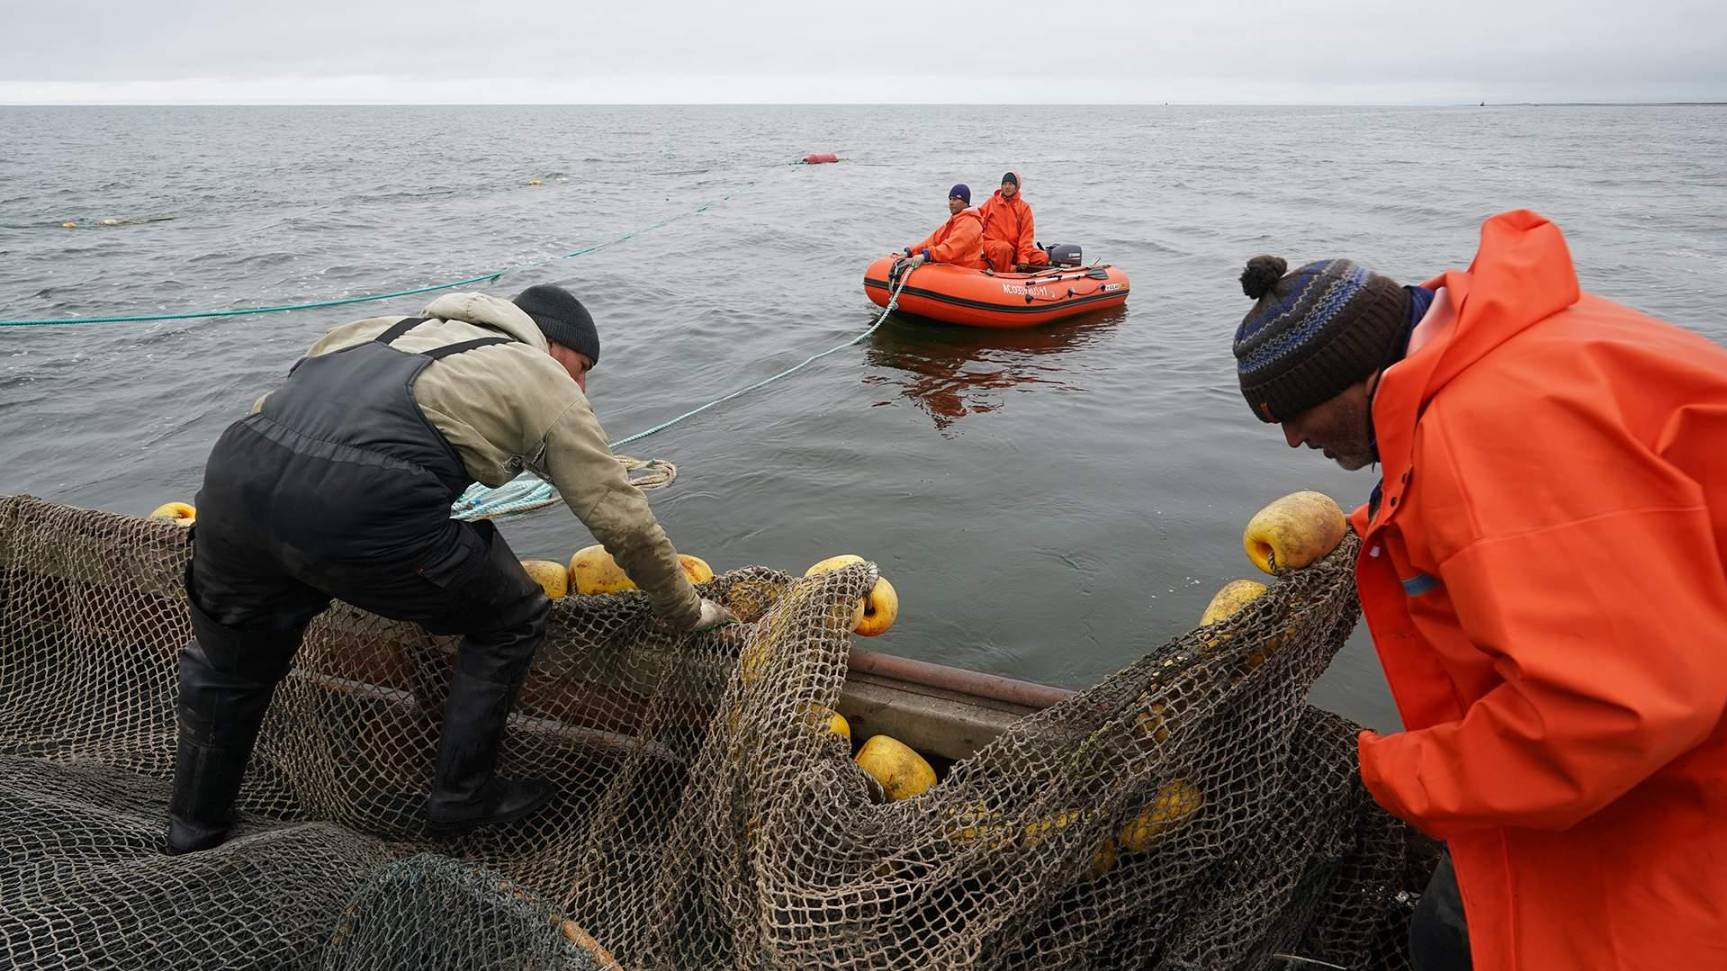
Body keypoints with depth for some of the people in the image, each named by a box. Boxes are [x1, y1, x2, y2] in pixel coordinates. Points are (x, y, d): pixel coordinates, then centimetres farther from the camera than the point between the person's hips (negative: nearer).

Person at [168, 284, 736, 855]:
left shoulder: (401, 327, 32)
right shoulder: (547, 385, 16)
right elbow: (624, 522, 16)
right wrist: (686, 613, 30)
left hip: (232, 475, 7)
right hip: (360, 511, -6)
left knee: (225, 663, 33)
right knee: (511, 622, 19)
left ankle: (192, 833, 48)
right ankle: (461, 798, 31)